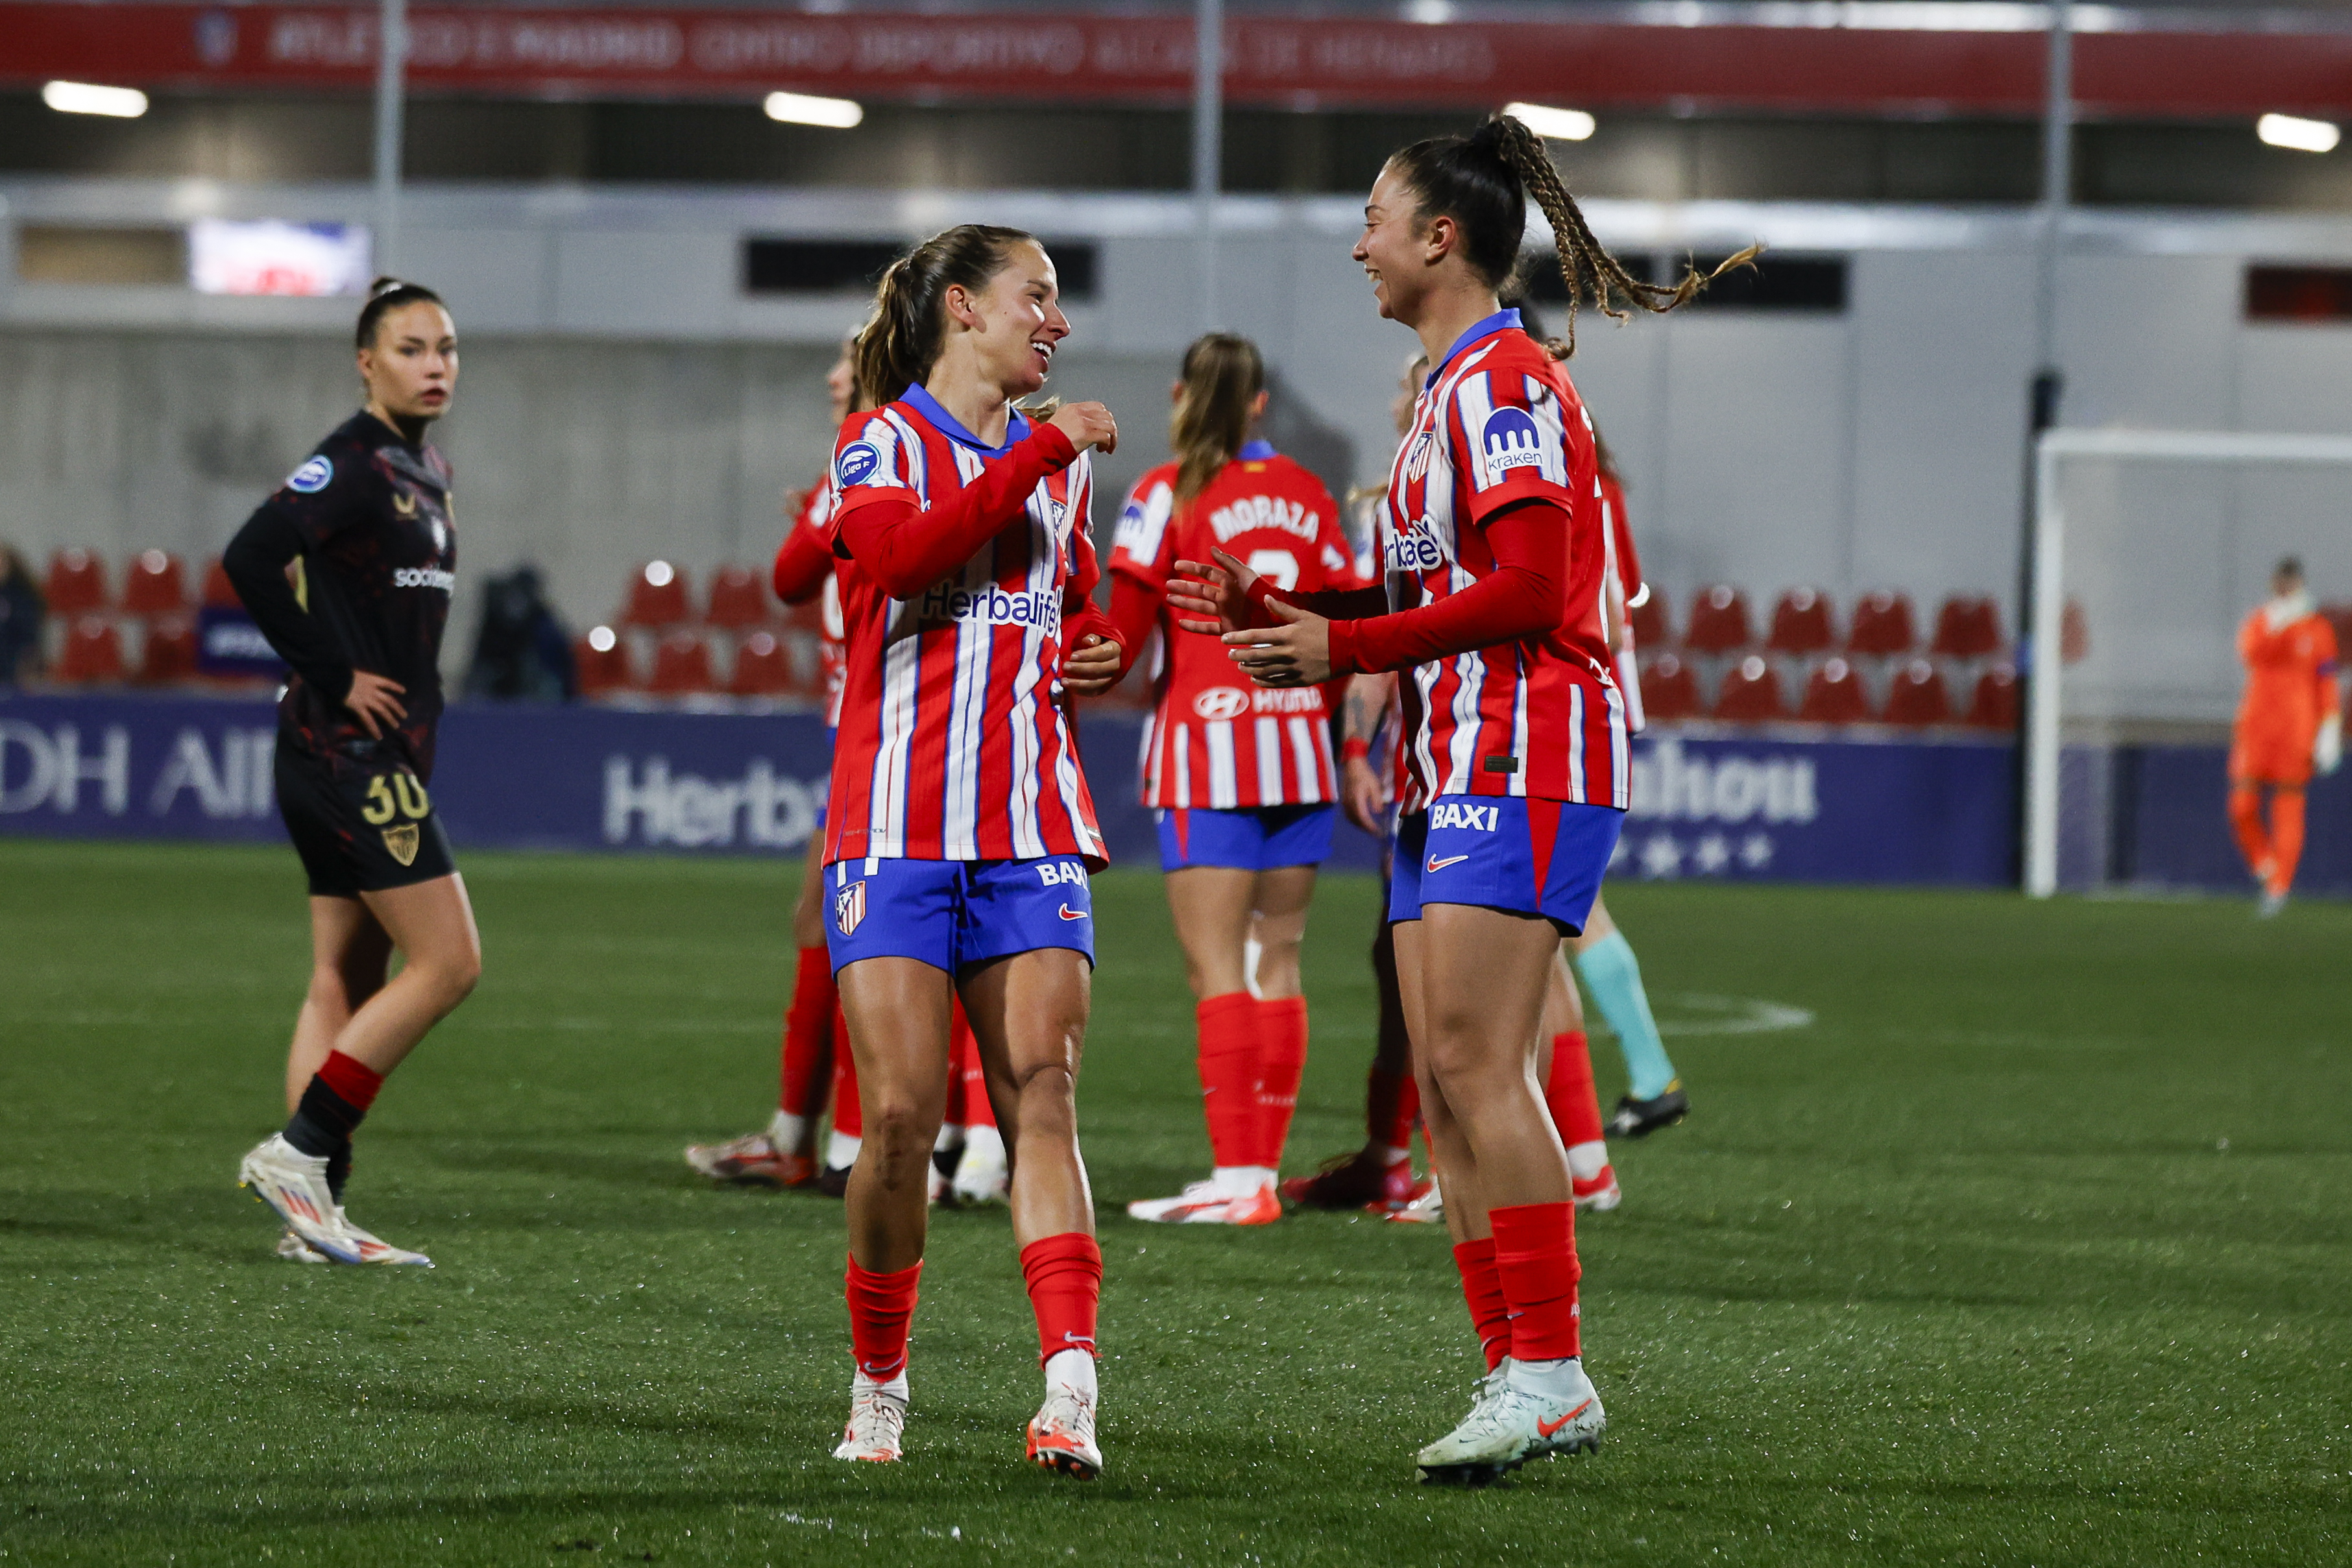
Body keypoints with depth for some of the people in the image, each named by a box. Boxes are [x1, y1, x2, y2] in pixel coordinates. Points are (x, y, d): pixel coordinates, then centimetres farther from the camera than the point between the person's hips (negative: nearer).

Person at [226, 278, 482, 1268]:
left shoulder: (427, 473, 15)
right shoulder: (352, 464, -13)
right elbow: (251, 560, -25)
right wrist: (336, 675, -19)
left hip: (384, 754, 9)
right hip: (352, 750, -9)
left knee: (348, 983, 7)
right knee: (448, 962, -11)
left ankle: (314, 1210, 8)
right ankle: (298, 1152, -8)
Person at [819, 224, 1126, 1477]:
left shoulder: (1056, 461, 19)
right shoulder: (883, 442, 1)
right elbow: (905, 552, -21)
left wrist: (1095, 654, 12)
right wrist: (1042, 454, -19)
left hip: (1030, 832, 4)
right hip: (896, 828, -4)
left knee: (1043, 1095, -10)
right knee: (901, 1114, -8)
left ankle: (1068, 1393, -21)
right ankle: (879, 1387, 10)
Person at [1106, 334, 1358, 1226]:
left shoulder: (1169, 495, -6)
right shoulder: (1305, 494, 8)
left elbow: (1120, 632, -11)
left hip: (1208, 749, -5)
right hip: (1297, 745, 5)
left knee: (1217, 969, -7)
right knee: (1277, 962, 9)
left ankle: (1238, 1178, -14)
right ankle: (1264, 1167, 9)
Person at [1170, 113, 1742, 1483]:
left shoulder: (1504, 379, -9)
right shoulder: (1452, 391, 22)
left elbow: (1525, 588, -18)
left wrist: (1344, 646, -14)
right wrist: (1278, 614, 15)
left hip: (1524, 760, -10)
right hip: (1452, 773, 10)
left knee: (1479, 1063, -16)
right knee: (1448, 1085, 4)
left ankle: (1552, 1373, -17)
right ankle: (1520, 1372, 4)